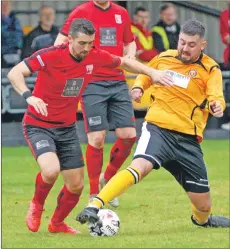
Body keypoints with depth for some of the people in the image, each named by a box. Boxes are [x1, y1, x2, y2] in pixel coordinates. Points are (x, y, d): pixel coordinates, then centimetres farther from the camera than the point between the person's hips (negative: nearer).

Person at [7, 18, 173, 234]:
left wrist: (152, 72, 1)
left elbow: (124, 63, 12)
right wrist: (29, 96, -45)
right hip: (38, 125, -6)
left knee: (76, 185, 5)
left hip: (67, 128, 6)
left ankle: (57, 223, 34)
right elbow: (14, 73, -28)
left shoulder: (95, 57, -7)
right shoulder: (50, 55, -23)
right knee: (51, 170, -29)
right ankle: (36, 205, 3)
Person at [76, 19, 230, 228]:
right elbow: (146, 75, 28)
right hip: (158, 128, -1)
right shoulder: (164, 58, 7)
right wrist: (138, 88, 7)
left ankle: (203, 219, 45)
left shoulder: (210, 69, 0)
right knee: (140, 166, -34)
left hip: (188, 139, 1)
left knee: (203, 205, 7)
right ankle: (94, 206, -40)